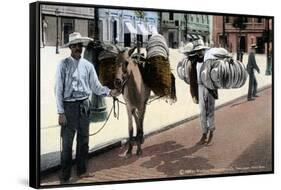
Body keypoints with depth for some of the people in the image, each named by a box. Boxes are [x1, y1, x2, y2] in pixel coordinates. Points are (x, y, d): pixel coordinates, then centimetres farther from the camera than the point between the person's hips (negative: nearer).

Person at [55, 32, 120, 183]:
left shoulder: (88, 66, 6)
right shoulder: (64, 64, -5)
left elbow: (96, 87, 6)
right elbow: (58, 89, -7)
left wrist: (109, 92, -13)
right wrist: (61, 112, -11)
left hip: (84, 105, 5)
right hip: (69, 105, -4)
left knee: (84, 140, 14)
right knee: (67, 142, -2)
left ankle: (82, 171, 28)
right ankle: (64, 176, 9)